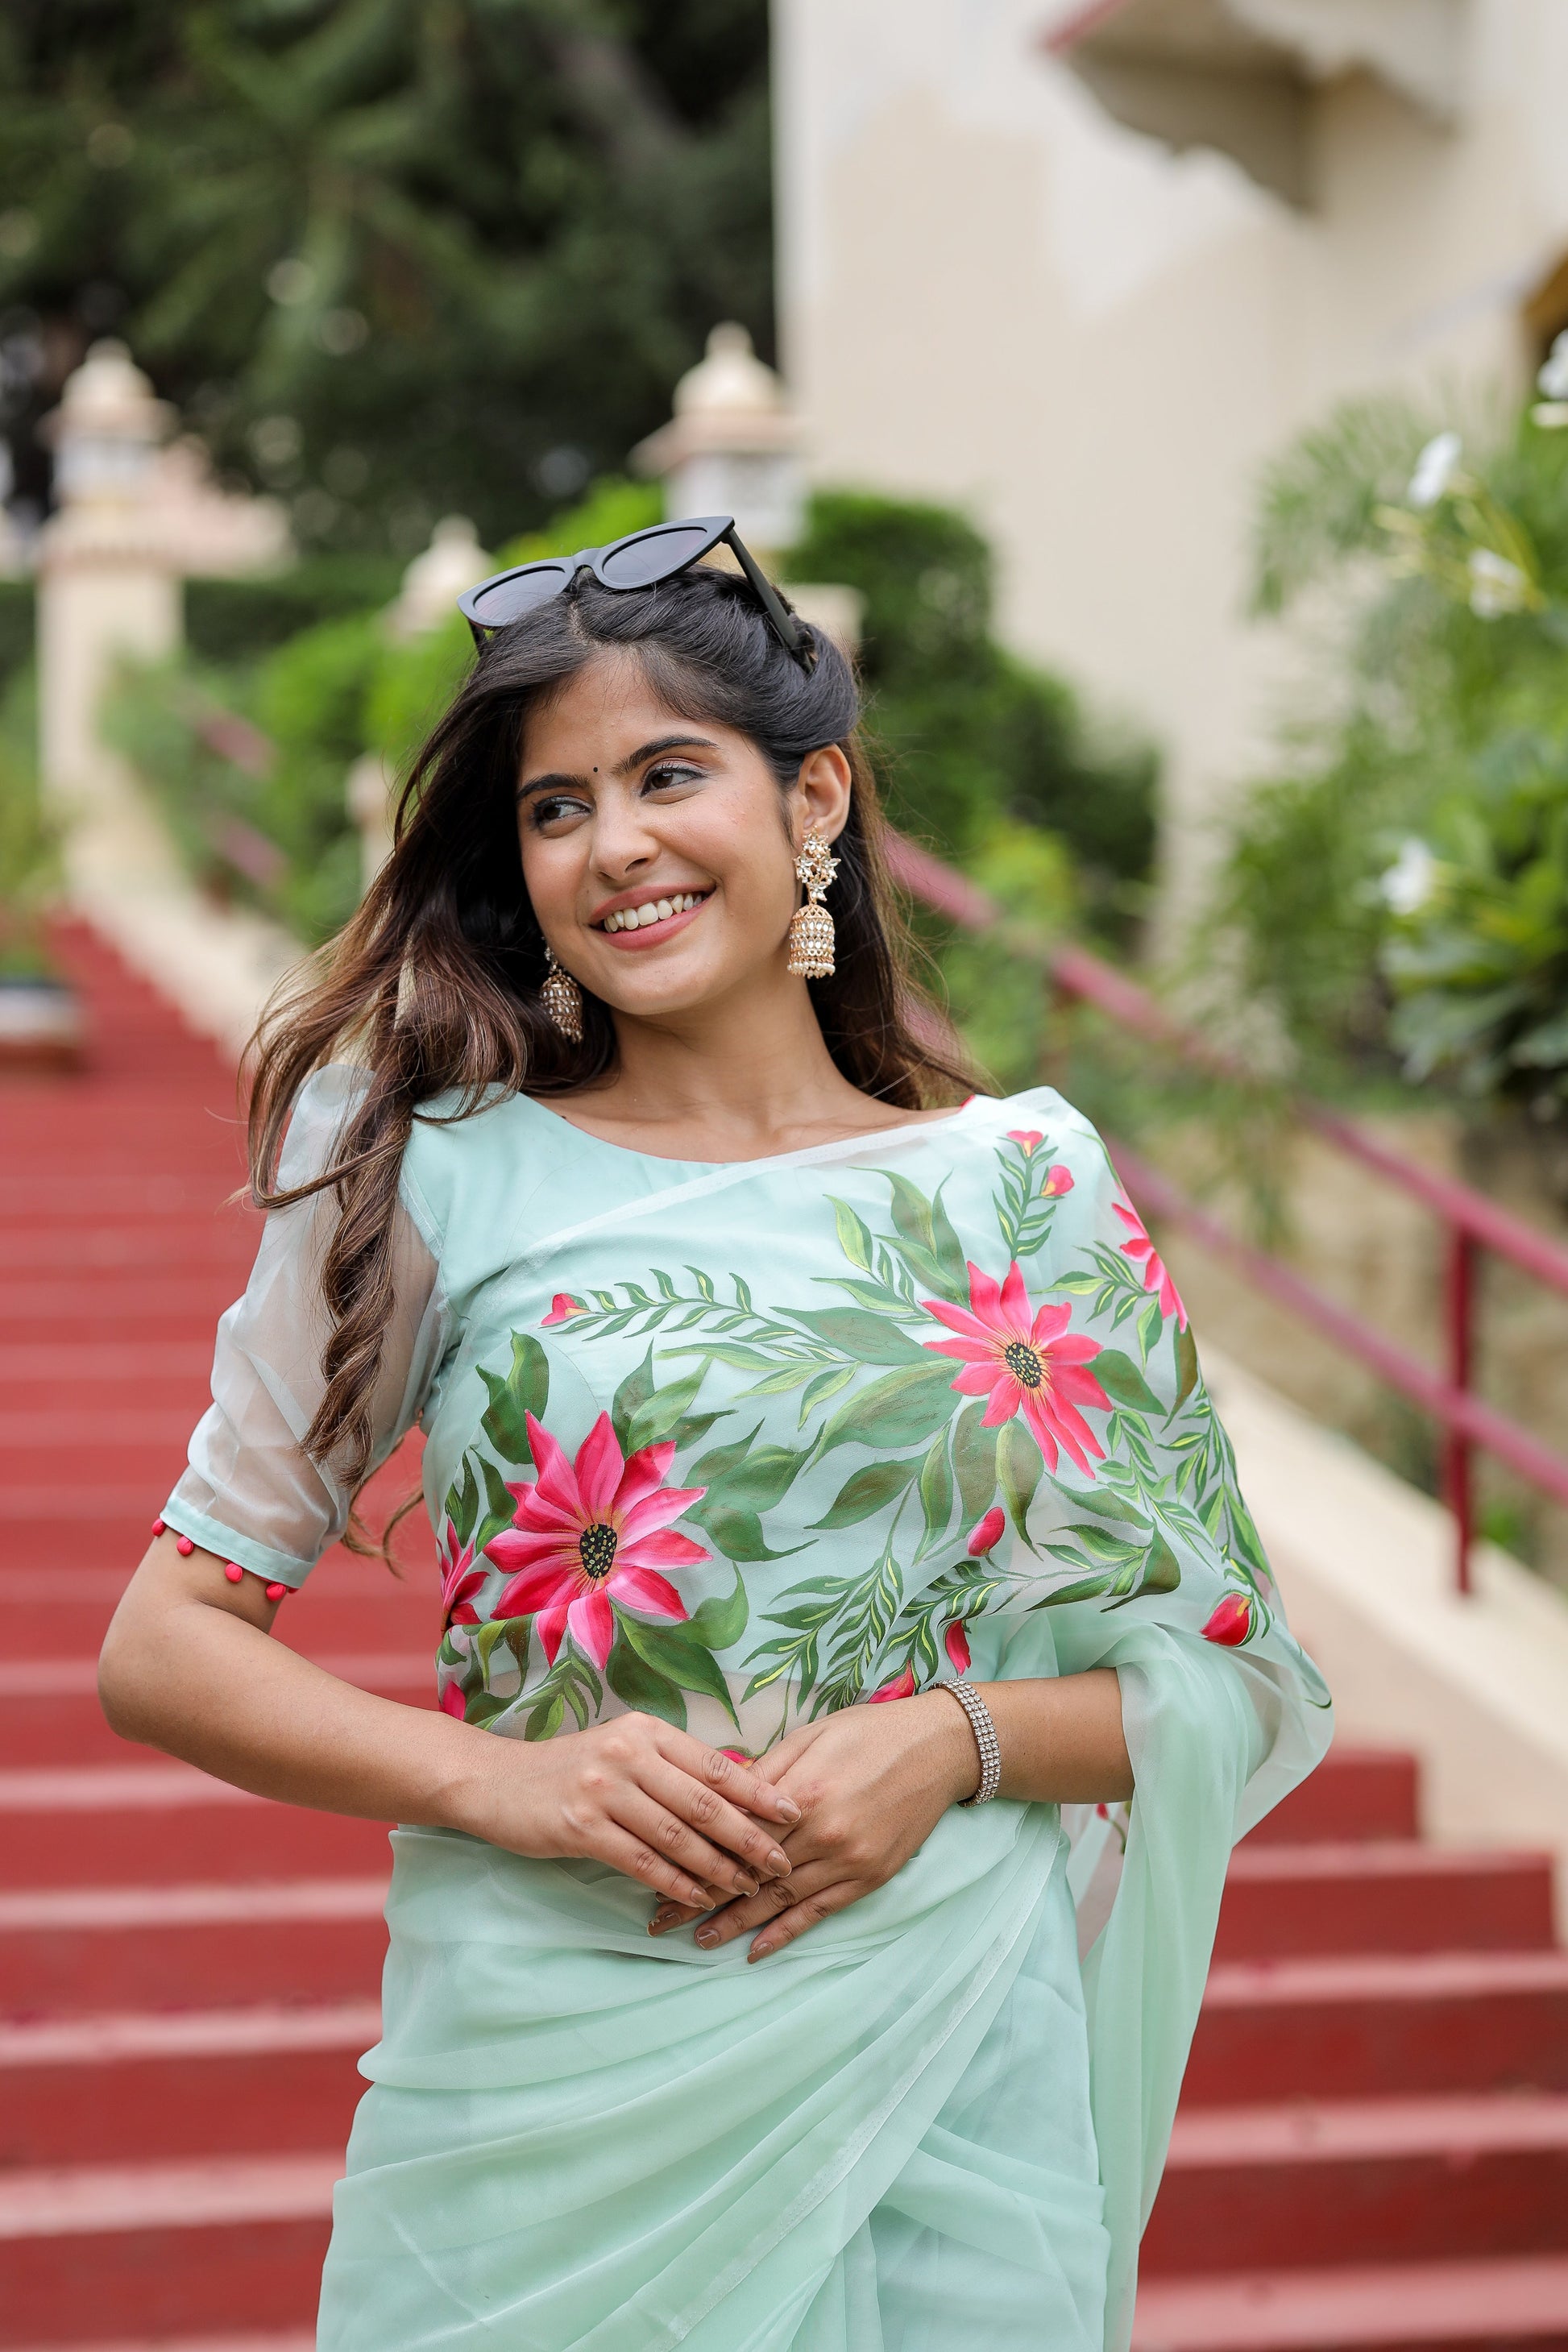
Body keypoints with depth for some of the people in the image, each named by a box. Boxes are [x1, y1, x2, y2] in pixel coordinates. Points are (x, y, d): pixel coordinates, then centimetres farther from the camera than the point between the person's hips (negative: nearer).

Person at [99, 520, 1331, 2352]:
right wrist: (506, 1781, -13)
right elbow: (165, 1644, 1)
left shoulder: (1024, 1186, 4)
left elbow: (1227, 1675, 7)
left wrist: (957, 1739, -11)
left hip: (946, 2061, 1)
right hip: (550, 2069, -1)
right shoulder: (440, 1178, 0)